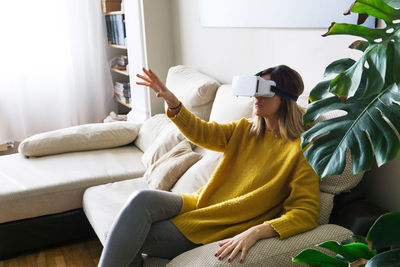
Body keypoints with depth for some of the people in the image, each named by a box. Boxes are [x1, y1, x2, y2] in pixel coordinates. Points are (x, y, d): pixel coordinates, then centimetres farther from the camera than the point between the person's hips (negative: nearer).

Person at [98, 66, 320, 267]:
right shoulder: (245, 129, 11)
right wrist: (171, 101, -12)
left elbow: (306, 212, -18)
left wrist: (255, 232, -33)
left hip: (220, 231, -6)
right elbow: (202, 133, 5)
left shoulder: (300, 149, -11)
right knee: (143, 198, -21)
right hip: (200, 204, 6)